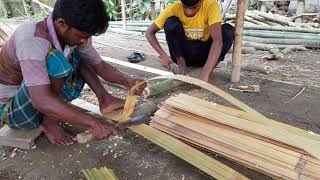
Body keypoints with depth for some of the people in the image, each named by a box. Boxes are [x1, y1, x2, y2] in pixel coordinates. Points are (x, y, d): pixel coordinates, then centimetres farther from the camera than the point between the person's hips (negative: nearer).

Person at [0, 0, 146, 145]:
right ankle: (48, 119, -14)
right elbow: (41, 101, -42)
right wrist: (94, 124, -42)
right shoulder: (32, 38, -34)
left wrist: (127, 81, -23)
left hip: (40, 97, 7)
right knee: (58, 62, -32)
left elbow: (100, 66, -5)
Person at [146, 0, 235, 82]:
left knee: (228, 30, -26)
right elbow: (149, 32, -13)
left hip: (204, 52, 0)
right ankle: (181, 63, -9)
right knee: (171, 23, -25)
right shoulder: (173, 9, -19)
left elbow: (217, 40, -36)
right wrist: (162, 55, -28)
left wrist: (205, 74, -47)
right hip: (184, 52, 1)